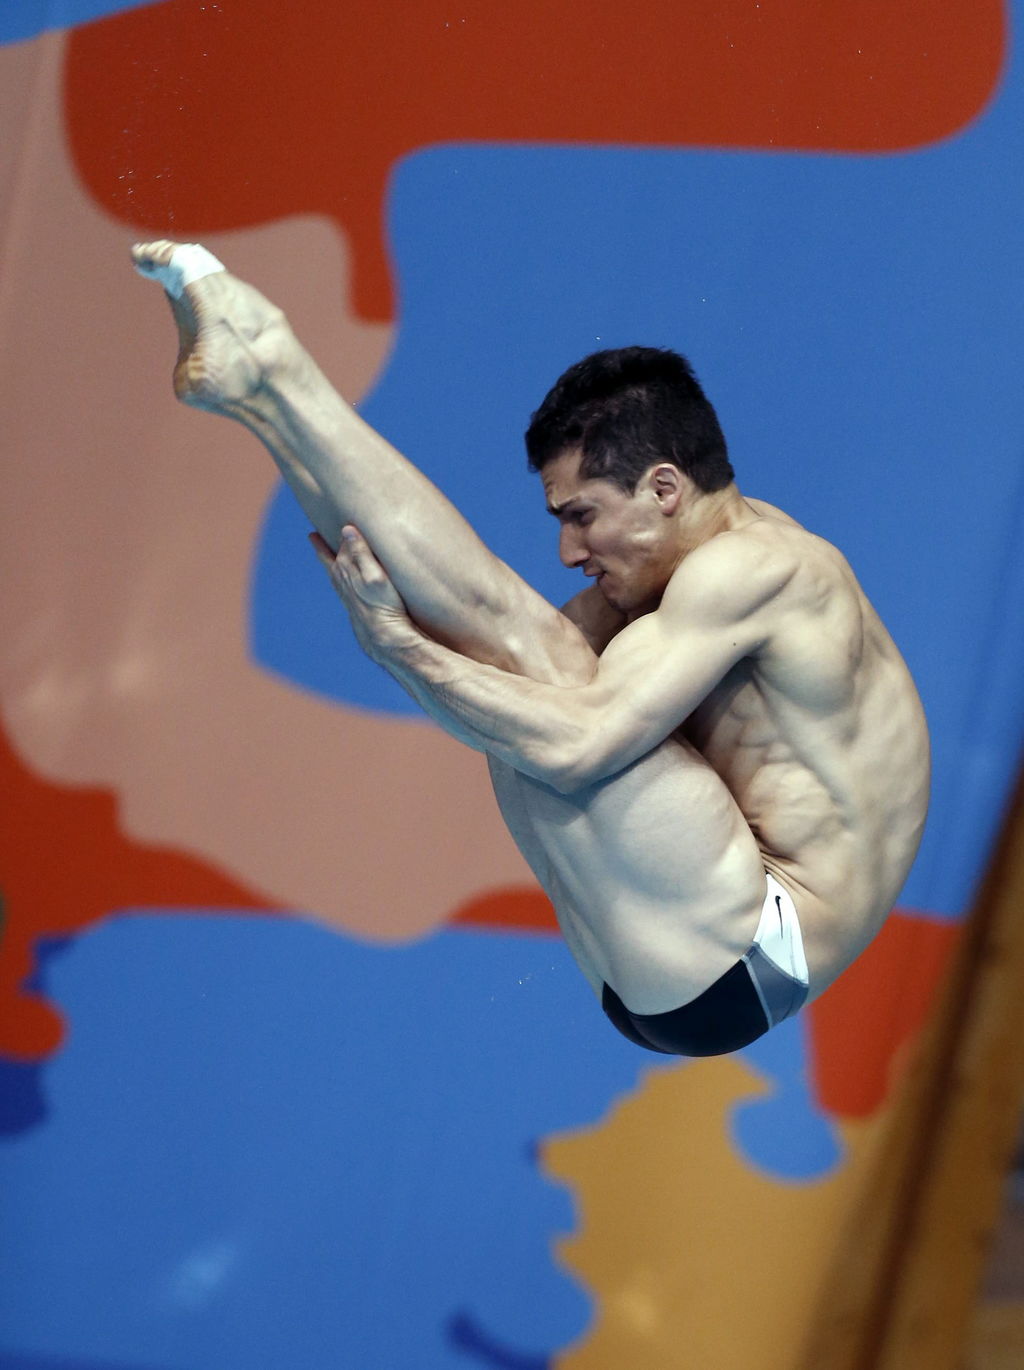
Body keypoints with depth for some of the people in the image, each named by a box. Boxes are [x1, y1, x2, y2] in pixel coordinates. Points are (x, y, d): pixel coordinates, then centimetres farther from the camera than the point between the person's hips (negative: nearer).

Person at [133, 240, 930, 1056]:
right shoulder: (727, 555, 16)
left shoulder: (753, 566, -14)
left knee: (520, 640, -16)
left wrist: (405, 650, -17)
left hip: (738, 967, -10)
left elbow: (576, 746, -24)